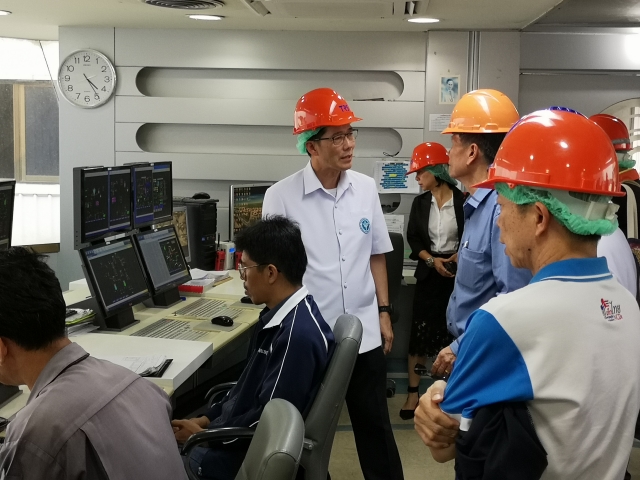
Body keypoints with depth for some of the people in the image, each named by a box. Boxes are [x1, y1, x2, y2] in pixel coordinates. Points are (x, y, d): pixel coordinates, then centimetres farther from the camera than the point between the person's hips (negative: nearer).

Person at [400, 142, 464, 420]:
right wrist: (432, 260, -11)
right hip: (429, 272, 3)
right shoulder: (420, 203, 5)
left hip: (457, 272, -3)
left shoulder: (462, 201, -8)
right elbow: (413, 238, 3)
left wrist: (458, 257, -18)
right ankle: (413, 392, 9)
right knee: (420, 330, 2)